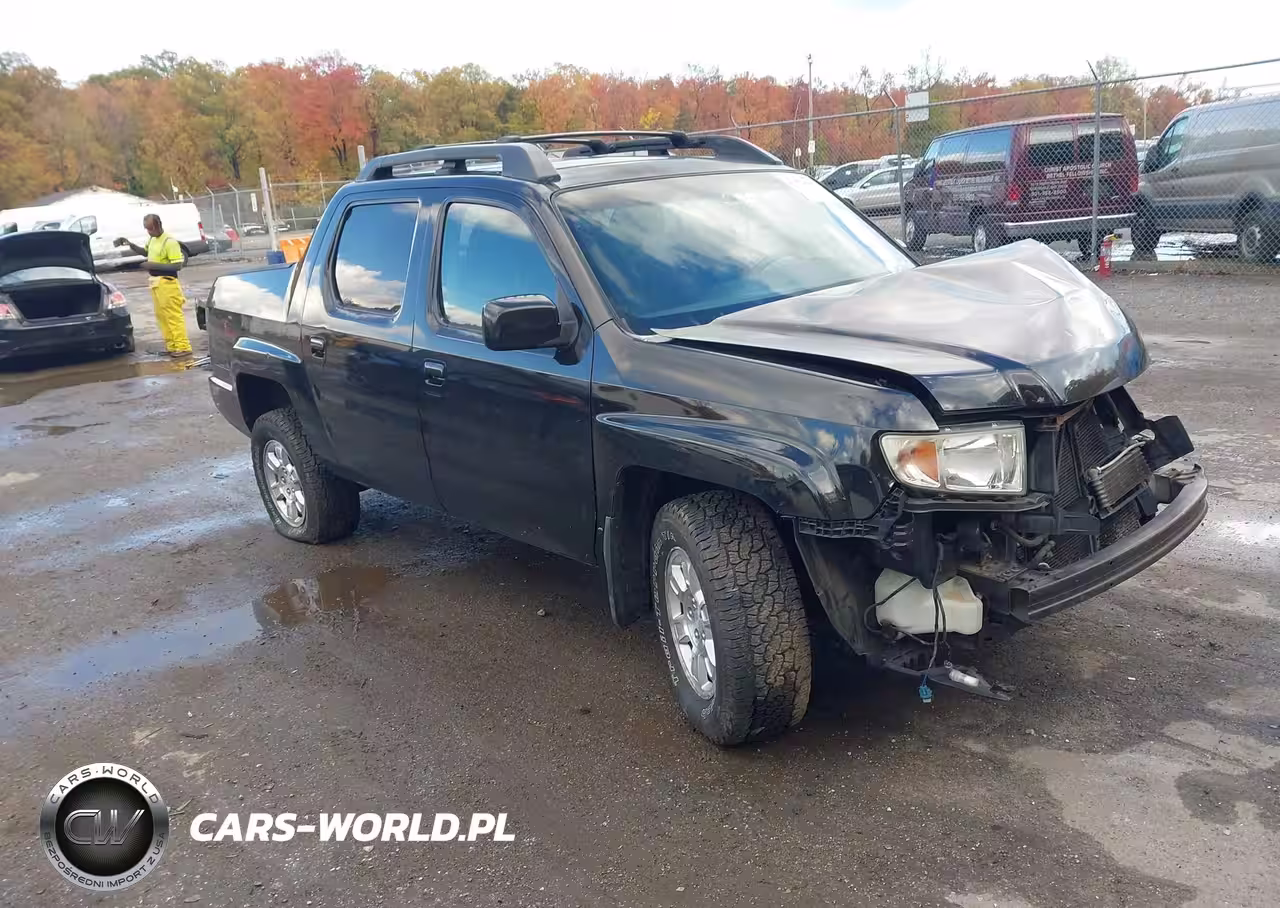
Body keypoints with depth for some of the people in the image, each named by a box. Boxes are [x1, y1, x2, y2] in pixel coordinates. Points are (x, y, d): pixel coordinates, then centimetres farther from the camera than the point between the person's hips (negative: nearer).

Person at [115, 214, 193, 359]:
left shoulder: (170, 242, -16)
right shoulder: (152, 239, 12)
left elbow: (177, 265, -20)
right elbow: (145, 252, 31)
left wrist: (154, 265, -21)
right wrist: (130, 244, 15)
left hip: (167, 283, -9)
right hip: (155, 283, 9)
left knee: (174, 316, -9)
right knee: (161, 316, 11)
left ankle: (183, 347, -8)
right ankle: (172, 345, 17)